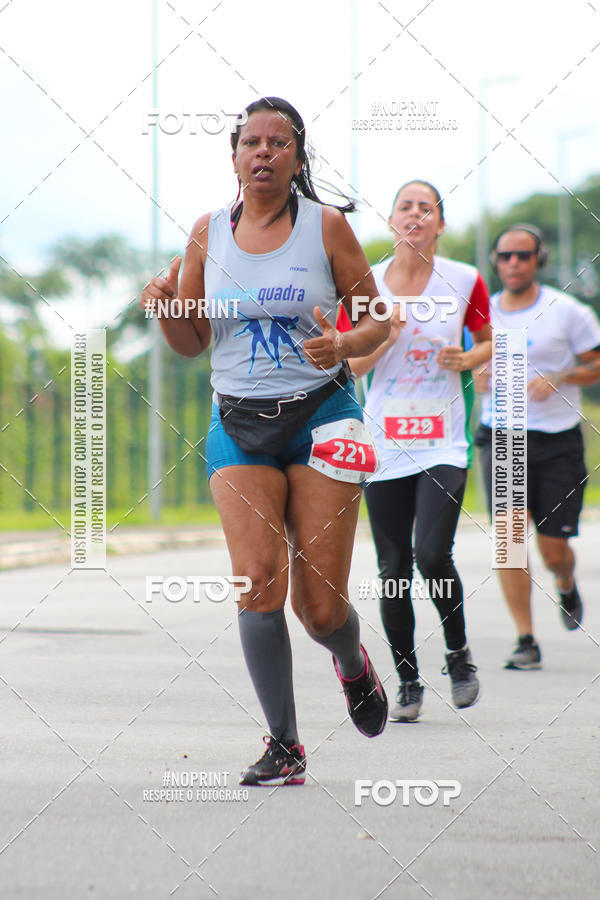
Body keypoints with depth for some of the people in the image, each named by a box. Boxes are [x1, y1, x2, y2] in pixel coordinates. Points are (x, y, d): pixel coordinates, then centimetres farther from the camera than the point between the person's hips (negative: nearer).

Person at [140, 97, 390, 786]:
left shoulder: (327, 226, -2)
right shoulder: (208, 232, 6)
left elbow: (378, 322, 4)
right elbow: (192, 343, 11)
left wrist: (344, 345, -17)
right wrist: (165, 307, -10)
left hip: (320, 415, -2)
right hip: (238, 425, 2)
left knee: (320, 606, -4)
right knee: (258, 582, -15)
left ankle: (353, 663, 34)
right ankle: (283, 748, -5)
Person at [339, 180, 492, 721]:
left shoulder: (464, 281, 1)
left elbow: (489, 341, 15)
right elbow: (348, 366, 5)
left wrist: (468, 359, -7)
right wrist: (384, 337, -13)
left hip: (444, 442, -2)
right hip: (385, 443, 2)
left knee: (432, 554, -17)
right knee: (393, 570, 2)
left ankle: (459, 653, 9)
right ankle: (408, 683, 16)